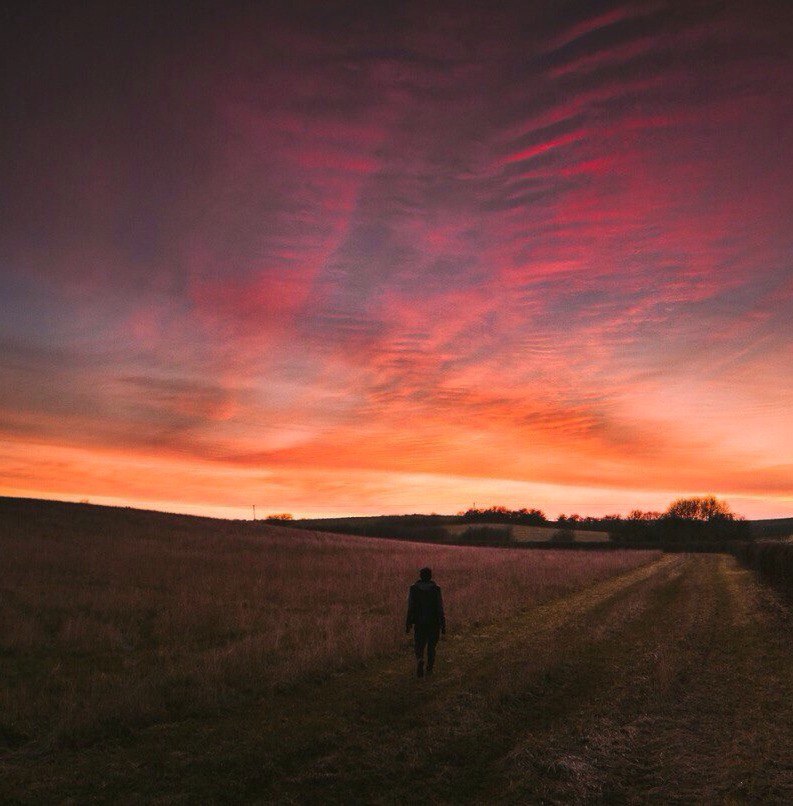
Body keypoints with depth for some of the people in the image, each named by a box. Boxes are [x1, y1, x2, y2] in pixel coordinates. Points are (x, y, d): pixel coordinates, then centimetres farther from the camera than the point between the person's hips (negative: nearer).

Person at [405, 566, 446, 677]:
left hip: (419, 623, 0)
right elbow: (440, 609, -9)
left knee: (419, 646, 9)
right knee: (431, 645, 19)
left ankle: (420, 660, -21)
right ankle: (429, 669, 23)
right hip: (434, 623, 0)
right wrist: (443, 625, -3)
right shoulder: (436, 589, -8)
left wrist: (408, 624, 0)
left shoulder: (414, 589, -6)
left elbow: (410, 608, -7)